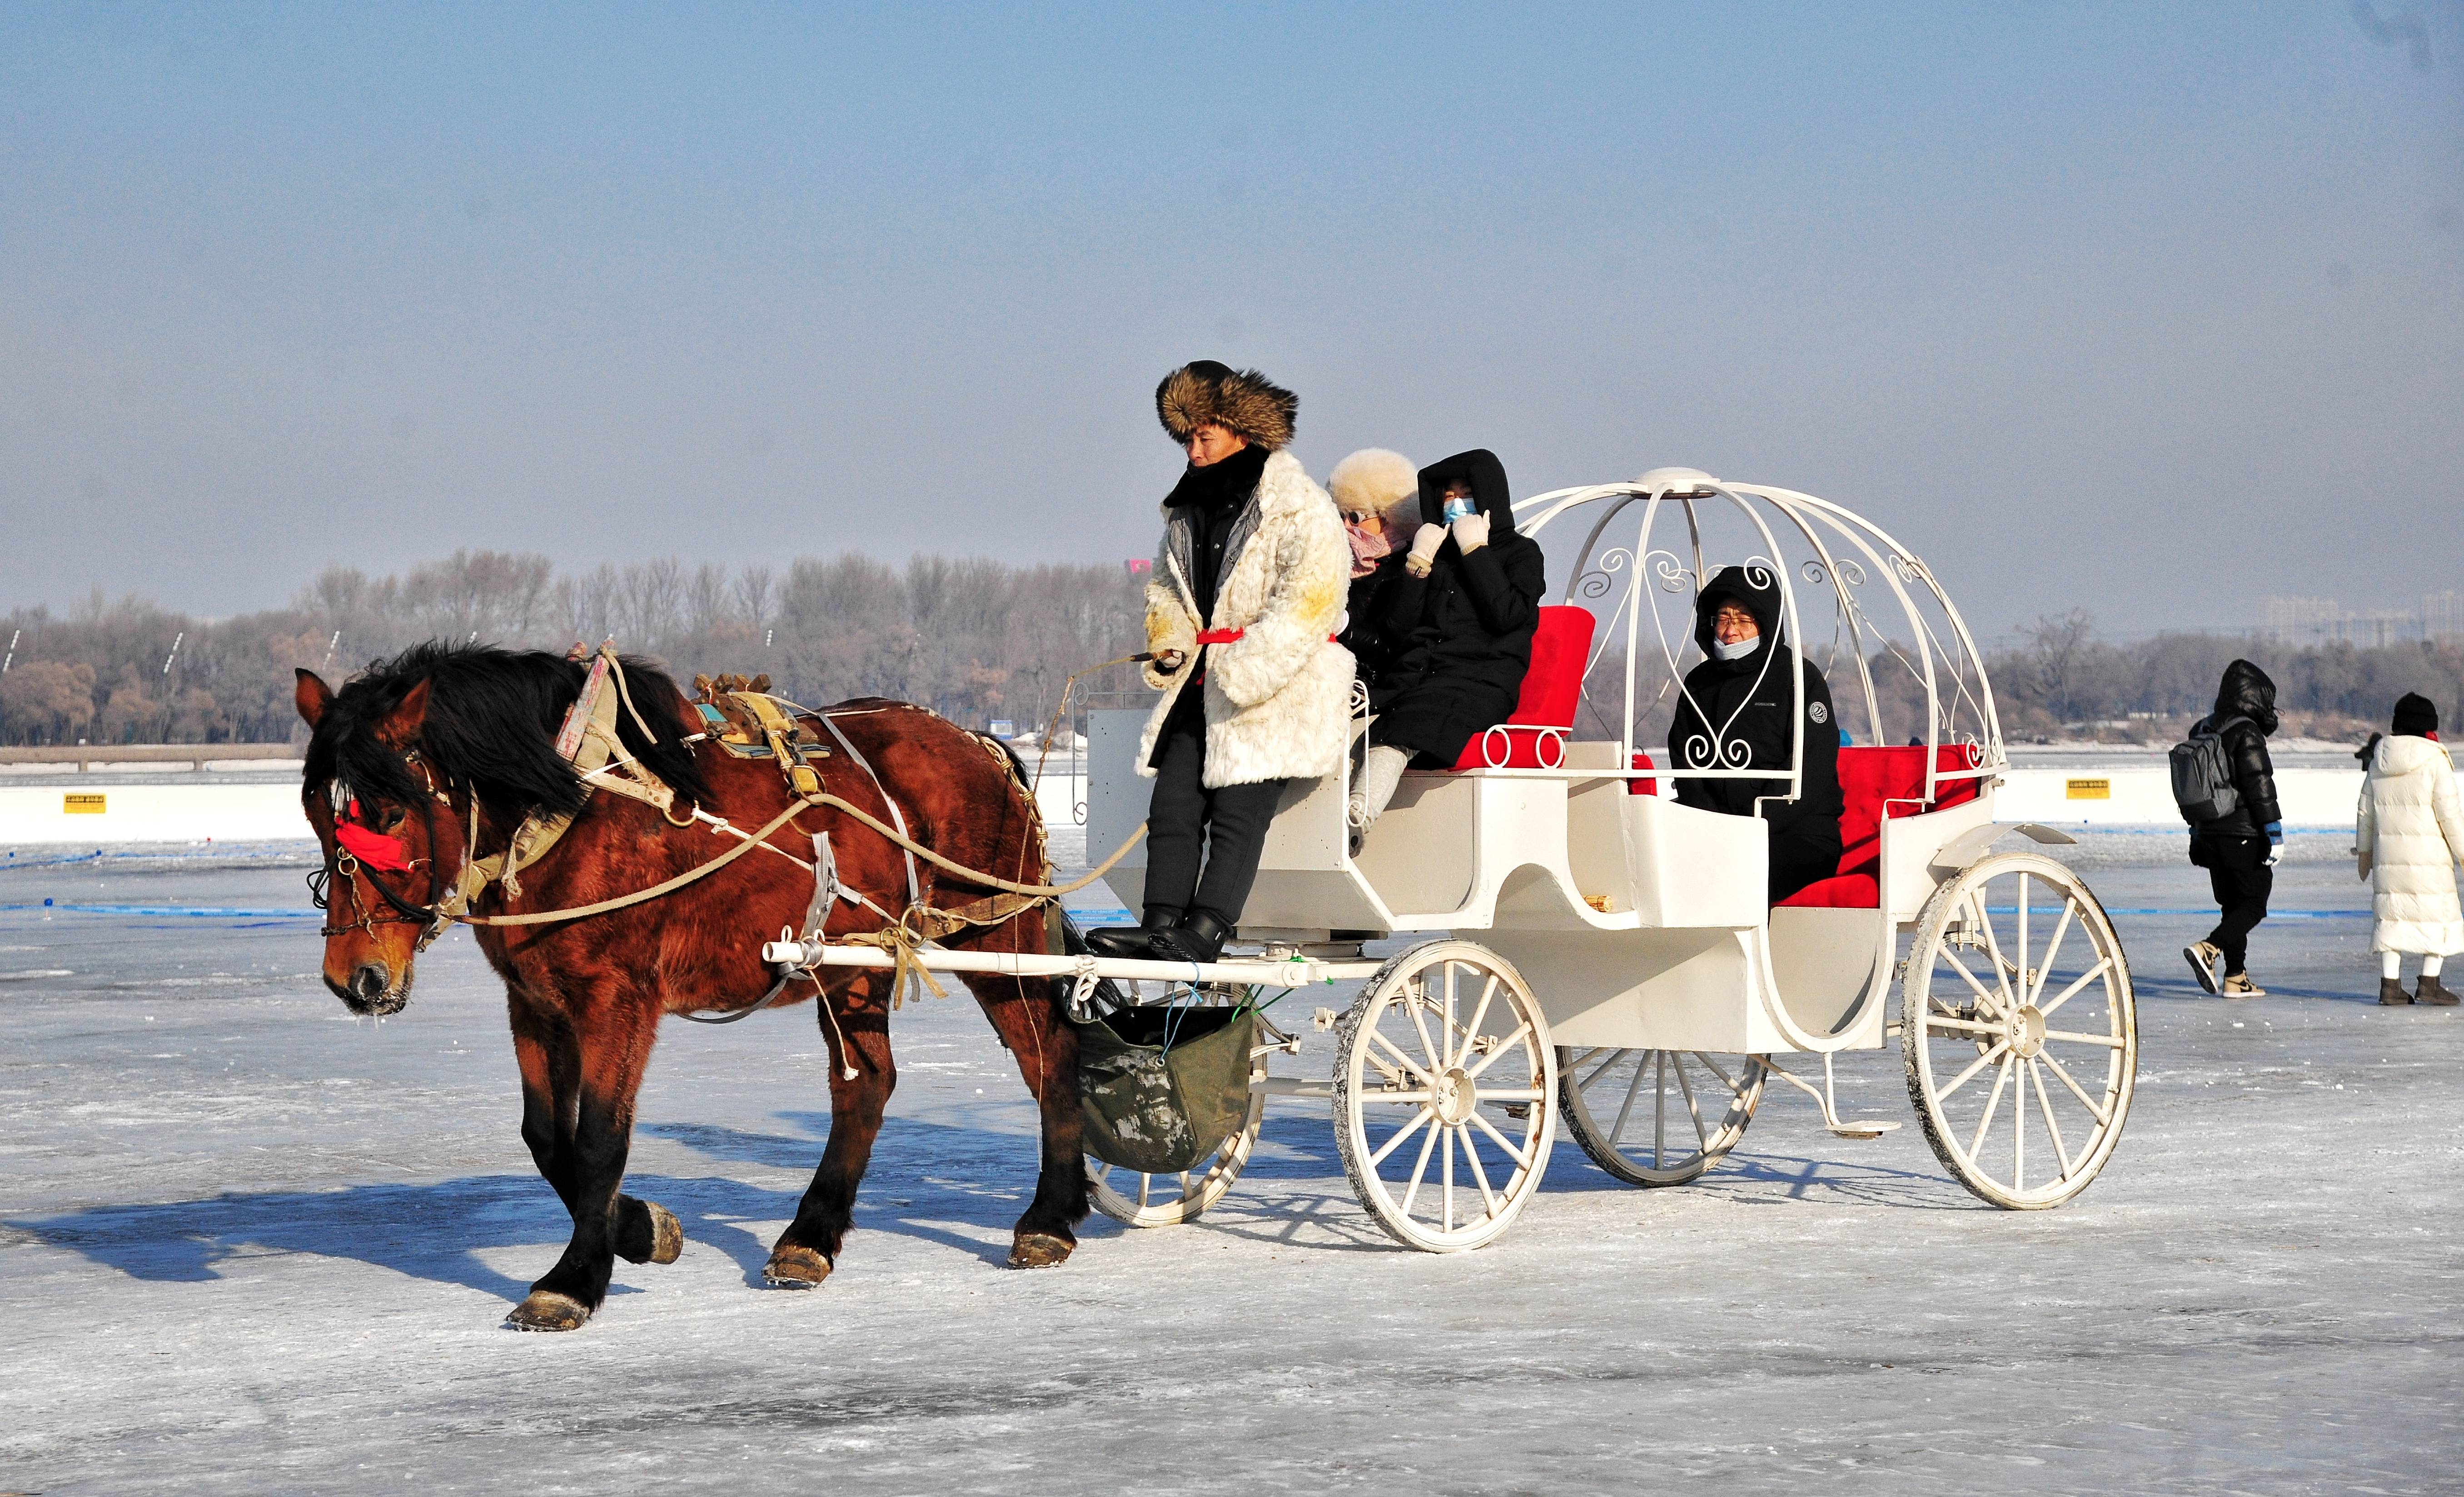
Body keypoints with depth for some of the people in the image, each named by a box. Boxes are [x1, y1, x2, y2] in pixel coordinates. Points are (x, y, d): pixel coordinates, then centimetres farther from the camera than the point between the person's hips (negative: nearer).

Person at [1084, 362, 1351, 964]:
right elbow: (1166, 585, 27)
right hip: (1200, 684, 7)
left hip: (1277, 690, -7)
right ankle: (1161, 922, -8)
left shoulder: (1302, 512, -9)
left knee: (1238, 811, -12)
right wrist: (1169, 642, 6)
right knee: (1174, 801, -4)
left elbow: (1306, 604, -17)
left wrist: (1240, 669, -22)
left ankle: (1205, 930, -17)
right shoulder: (1189, 508, 16)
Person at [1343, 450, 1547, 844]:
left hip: (1479, 682, -4)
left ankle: (1358, 815, -61)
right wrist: (1418, 561, 7)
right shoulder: (1434, 551, 27)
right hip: (1411, 676, 5)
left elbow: (1507, 615, -5)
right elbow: (1394, 630, 15)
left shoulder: (1520, 552, 16)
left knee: (1409, 722, -39)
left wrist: (1475, 551, 0)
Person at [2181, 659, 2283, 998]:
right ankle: (2208, 950, -21)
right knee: (2254, 904, -2)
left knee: (2232, 904, 14)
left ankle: (2235, 978, 12)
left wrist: (2197, 832, 24)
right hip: (2243, 836, -8)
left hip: (2210, 833, 8)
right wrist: (2275, 834, -15)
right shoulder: (2246, 734, -13)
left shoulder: (2202, 731, 13)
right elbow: (2260, 786, -17)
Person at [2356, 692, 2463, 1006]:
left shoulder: (2379, 763, 9)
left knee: (2391, 916, 8)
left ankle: (2390, 984, 4)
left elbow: (2365, 813, 14)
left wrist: (2364, 852, 24)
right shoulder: (2434, 761, -7)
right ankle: (2429, 982, 0)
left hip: (2388, 855, 5)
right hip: (2429, 856, -5)